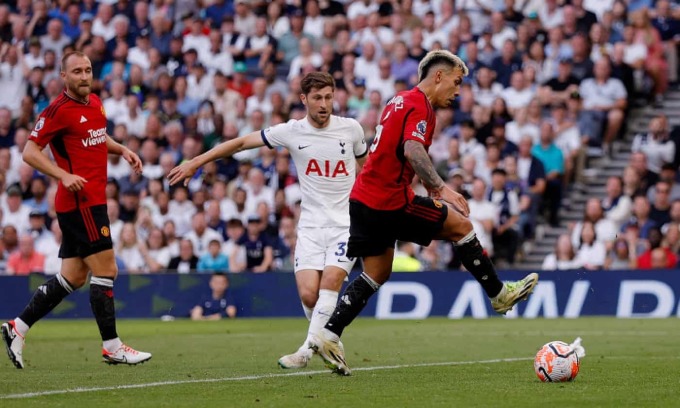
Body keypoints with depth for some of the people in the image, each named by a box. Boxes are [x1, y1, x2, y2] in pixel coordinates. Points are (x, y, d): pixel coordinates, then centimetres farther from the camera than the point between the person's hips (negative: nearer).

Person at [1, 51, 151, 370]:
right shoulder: (59, 110, -11)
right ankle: (112, 347, -2)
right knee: (105, 269, -8)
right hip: (80, 201, -9)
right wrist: (64, 175, -22)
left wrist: (121, 150, 14)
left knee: (73, 276, 11)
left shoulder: (96, 103, 13)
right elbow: (30, 152, -11)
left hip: (92, 201, 9)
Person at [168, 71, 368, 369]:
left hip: (346, 223, -1)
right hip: (311, 225, 1)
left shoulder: (351, 129, -1)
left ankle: (306, 351, -20)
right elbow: (241, 143, 4)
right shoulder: (291, 132, -2)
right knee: (308, 294, -12)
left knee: (330, 281, -23)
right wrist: (196, 161, 2)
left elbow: (365, 166, 18)